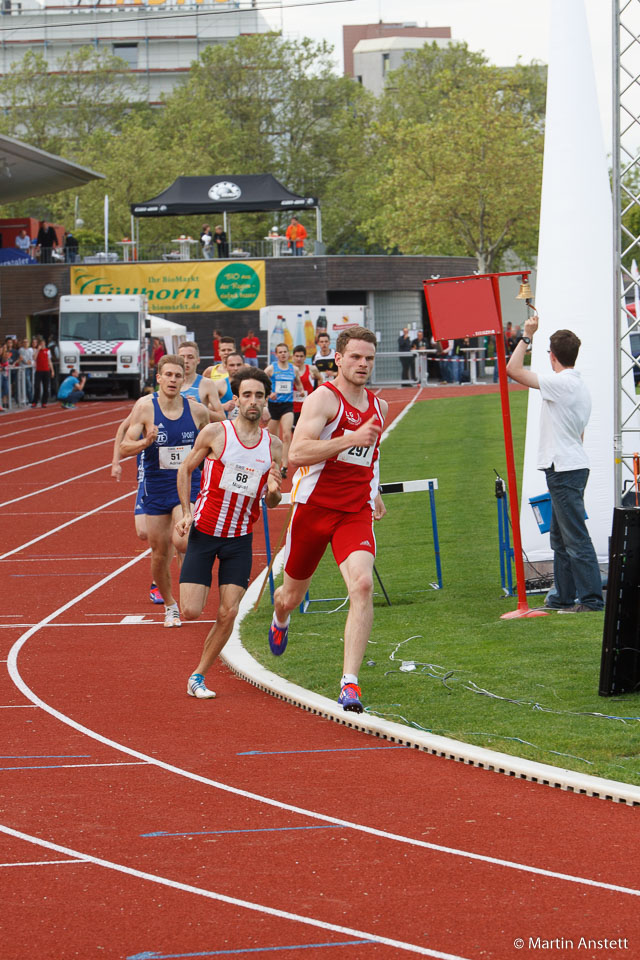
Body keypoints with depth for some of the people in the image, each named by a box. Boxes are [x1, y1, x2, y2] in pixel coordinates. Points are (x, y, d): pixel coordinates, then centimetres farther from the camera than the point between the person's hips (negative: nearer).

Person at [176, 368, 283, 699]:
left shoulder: (273, 445, 1)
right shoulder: (215, 433, -10)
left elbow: (270, 503, 10)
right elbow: (185, 469, 4)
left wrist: (274, 492, -14)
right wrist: (186, 512, -7)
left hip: (240, 539, 3)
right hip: (204, 533, -3)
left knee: (228, 614, -7)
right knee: (191, 612, -9)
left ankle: (197, 677, 9)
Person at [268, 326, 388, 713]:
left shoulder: (378, 406, 10)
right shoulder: (324, 398, -11)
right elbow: (298, 452, -25)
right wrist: (350, 439, -31)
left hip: (356, 512, 3)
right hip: (313, 507, -3)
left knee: (363, 585, -22)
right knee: (293, 595, 14)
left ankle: (350, 683, -24)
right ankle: (280, 620, 55)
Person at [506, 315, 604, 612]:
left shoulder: (562, 383, -16)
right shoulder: (581, 386, 15)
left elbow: (514, 369, -19)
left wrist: (526, 336, -7)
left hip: (565, 470, -10)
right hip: (572, 466, 10)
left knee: (576, 537, -9)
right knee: (560, 538, 16)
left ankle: (591, 599, -10)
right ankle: (564, 596, 22)